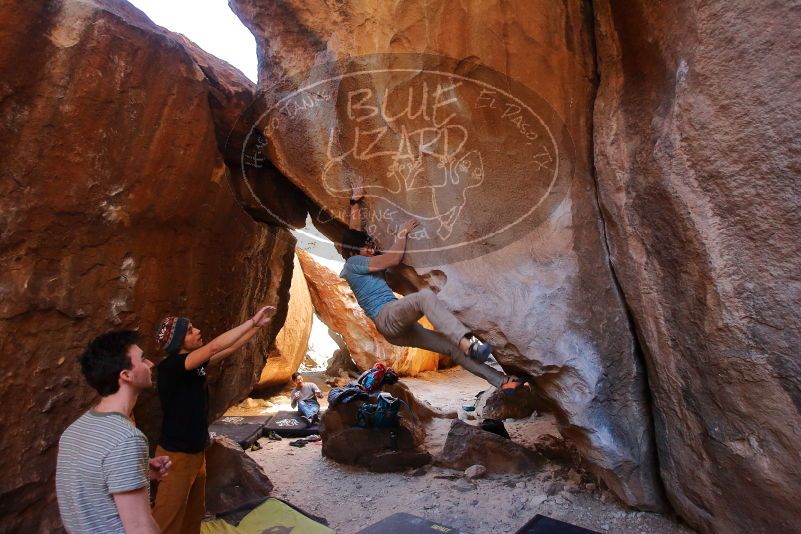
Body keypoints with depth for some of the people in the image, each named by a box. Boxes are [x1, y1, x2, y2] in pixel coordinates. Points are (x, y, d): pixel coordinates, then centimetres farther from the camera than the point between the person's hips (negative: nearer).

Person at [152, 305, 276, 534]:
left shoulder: (195, 363, 2)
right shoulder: (170, 366, -23)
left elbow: (229, 348, 7)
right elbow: (215, 347, -35)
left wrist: (257, 325, -1)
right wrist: (253, 320, -30)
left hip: (197, 453, 8)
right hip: (177, 457, -8)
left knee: (194, 513, 22)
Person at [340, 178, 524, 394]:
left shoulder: (360, 262, 23)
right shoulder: (353, 262, -3)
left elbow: (354, 229, 30)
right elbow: (394, 259, -6)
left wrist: (355, 201, 34)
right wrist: (402, 233, 7)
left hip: (397, 329, 9)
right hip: (386, 316, -9)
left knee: (450, 346, 0)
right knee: (425, 295, -36)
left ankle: (501, 381, -2)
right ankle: (467, 343, -52)